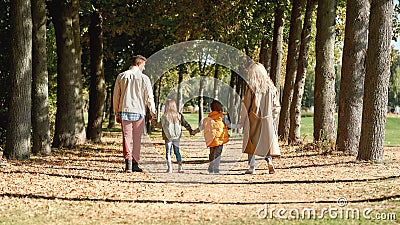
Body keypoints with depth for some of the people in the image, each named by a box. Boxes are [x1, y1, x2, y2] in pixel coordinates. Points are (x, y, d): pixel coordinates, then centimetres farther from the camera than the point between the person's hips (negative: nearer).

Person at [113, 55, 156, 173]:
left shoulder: (121, 76, 7)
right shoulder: (143, 78, -3)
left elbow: (116, 96, 10)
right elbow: (149, 97, -3)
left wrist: (117, 113, 16)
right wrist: (153, 113, 5)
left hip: (124, 111, 2)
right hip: (138, 112, -2)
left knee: (126, 137, 0)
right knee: (137, 139, 7)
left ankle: (128, 160, -17)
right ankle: (135, 163, 11)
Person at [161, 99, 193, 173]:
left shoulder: (165, 116, -10)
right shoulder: (179, 115, -1)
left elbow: (163, 127, -9)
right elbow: (185, 123, 5)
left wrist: (163, 136, -4)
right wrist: (190, 130, 16)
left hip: (168, 137, -3)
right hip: (177, 136, 3)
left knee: (168, 152, 4)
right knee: (177, 151, 14)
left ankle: (169, 168, -1)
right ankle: (180, 167, 11)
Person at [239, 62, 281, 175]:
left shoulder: (251, 88, -10)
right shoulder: (270, 87, 1)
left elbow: (246, 105, -7)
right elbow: (276, 106, 5)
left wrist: (242, 120, 1)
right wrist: (273, 118, 16)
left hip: (253, 119, -3)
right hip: (267, 119, 3)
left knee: (252, 142, 5)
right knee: (267, 140, 13)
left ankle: (252, 167, 2)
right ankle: (269, 161, -4)